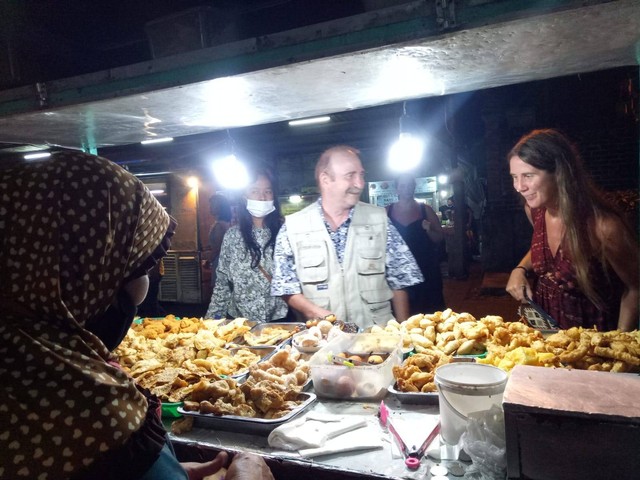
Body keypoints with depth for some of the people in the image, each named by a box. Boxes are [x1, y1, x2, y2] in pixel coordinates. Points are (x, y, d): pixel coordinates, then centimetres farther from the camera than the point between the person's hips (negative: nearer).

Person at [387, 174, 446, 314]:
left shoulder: (425, 210, 4)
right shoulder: (388, 211, 4)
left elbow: (440, 238, 6)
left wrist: (429, 230, -12)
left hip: (425, 270, 0)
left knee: (428, 310, 2)